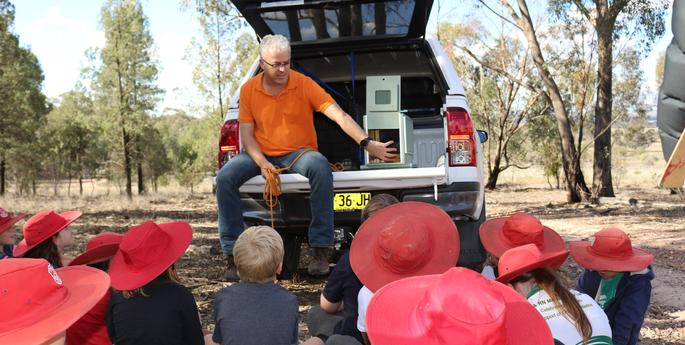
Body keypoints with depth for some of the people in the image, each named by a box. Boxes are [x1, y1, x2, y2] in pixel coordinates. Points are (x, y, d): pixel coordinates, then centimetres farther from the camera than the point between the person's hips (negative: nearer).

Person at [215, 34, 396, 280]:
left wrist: (367, 143, -31)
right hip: (261, 155, 3)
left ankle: (320, 250, -27)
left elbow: (340, 116, -17)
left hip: (298, 153, -2)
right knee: (225, 177, -24)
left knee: (321, 168, -36)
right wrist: (262, 163, -19)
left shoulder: (304, 84, -8)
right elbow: (246, 135, 0)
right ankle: (233, 253, -12)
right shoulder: (249, 90, 0)